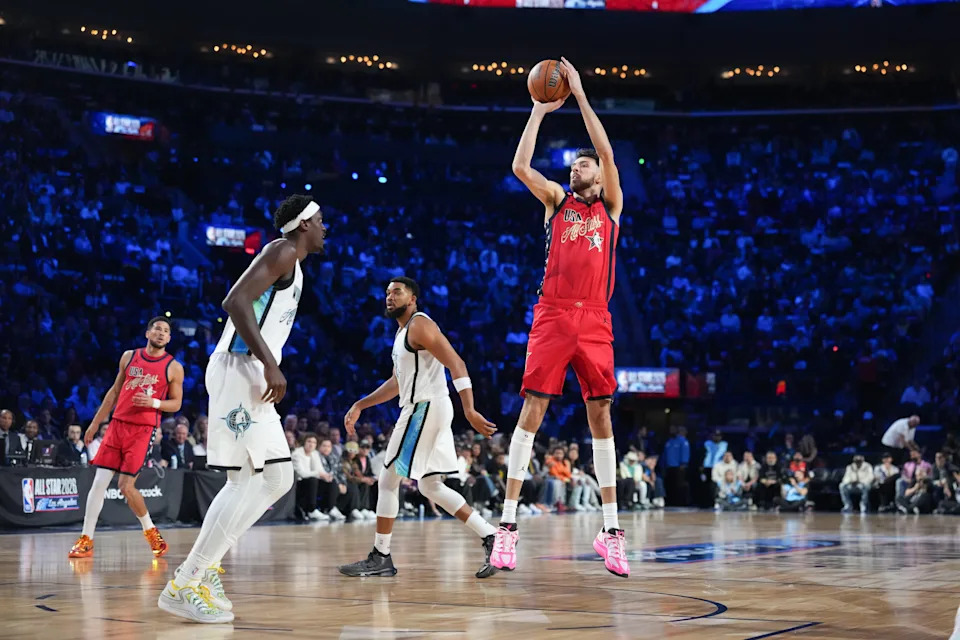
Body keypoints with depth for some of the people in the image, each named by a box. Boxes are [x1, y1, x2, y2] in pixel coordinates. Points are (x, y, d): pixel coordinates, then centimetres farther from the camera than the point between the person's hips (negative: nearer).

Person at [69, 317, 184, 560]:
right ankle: (86, 540, 4)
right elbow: (114, 391, 15)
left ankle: (150, 531, 15)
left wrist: (154, 402, -17)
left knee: (126, 486, -8)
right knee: (99, 482, -1)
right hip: (118, 424, 4)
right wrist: (96, 422, 16)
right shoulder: (129, 357, 8)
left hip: (144, 429, -4)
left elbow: (176, 404, 2)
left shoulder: (173, 367, -1)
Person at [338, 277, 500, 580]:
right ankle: (490, 536, 8)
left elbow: (456, 364, -20)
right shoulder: (403, 332, 21)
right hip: (421, 410, 10)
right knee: (430, 486, 13)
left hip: (425, 408, -10)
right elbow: (396, 383, 30)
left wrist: (470, 411, -30)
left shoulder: (419, 325, -11)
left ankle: (380, 558, 4)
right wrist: (359, 406, 24)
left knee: (388, 480, -3)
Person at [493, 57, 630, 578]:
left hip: (594, 320, 1)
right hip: (552, 316, 0)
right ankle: (508, 524, -6)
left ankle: (611, 530, 6)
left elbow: (607, 152, 0)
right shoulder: (556, 200, 14)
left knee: (601, 416, 2)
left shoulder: (610, 203, 13)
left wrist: (579, 93, -1)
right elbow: (520, 166, -1)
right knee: (532, 410, -7)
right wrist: (540, 110, 2)